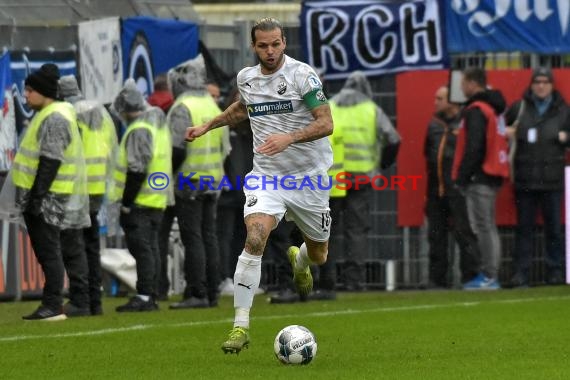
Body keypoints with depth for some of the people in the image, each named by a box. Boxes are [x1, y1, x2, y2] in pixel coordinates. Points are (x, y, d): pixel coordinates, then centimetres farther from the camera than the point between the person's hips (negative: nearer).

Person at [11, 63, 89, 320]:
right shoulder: (48, 115, 17)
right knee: (46, 252, 11)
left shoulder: (54, 119, -16)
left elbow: (50, 163, -21)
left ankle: (53, 306, -8)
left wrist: (37, 197, -23)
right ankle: (51, 305, 14)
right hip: (38, 196, 10)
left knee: (48, 251, -9)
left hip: (49, 199, -10)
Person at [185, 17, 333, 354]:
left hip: (309, 176, -2)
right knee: (255, 239, -24)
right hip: (267, 176, 2)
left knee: (319, 255, 12)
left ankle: (299, 260, 54)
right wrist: (207, 126, 29)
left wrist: (289, 138, -32)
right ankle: (241, 325, -22)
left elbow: (326, 123, -18)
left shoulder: (302, 74, -11)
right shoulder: (246, 78, 4)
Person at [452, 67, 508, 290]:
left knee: (483, 227, -9)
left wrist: (462, 177, -15)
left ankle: (489, 277, -10)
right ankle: (490, 276, 13)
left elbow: (473, 148, -20)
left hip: (479, 177, -10)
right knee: (488, 227, 12)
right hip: (493, 175, 10)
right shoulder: (494, 108, 17)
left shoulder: (476, 111, -13)